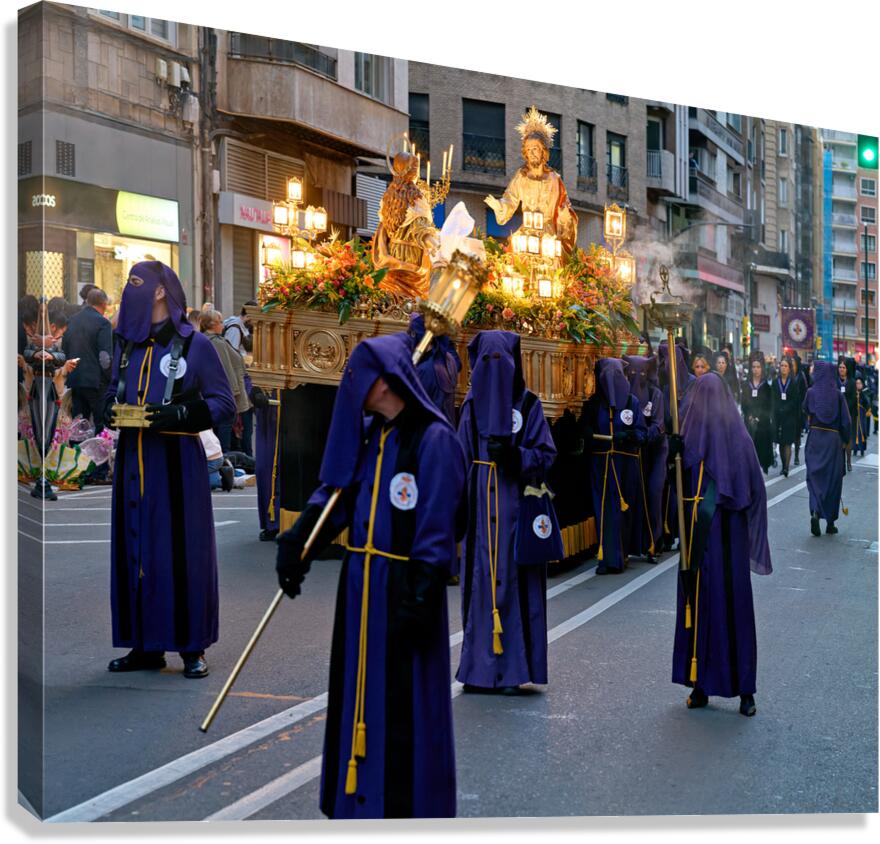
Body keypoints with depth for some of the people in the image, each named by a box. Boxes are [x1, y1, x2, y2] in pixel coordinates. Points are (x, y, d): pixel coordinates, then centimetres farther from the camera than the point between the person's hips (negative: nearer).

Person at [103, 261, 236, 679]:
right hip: (133, 461, 6)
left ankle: (192, 647, 7)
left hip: (177, 462, -6)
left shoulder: (194, 344, -5)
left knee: (182, 550, -3)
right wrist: (110, 409, 1)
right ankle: (146, 645, 16)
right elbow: (114, 389, 24)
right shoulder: (126, 344, 12)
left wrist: (176, 415, -20)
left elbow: (224, 403, -6)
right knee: (135, 548, 7)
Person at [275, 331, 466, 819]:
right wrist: (295, 547, -5)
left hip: (404, 589, -8)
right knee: (361, 691, 15)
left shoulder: (433, 439, -14)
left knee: (403, 701, 1)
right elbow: (333, 493, 8)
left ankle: (407, 807, 15)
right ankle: (361, 797, 30)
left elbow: (437, 528, -17)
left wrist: (420, 599, -20)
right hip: (361, 586, 8)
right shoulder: (367, 435, 10)